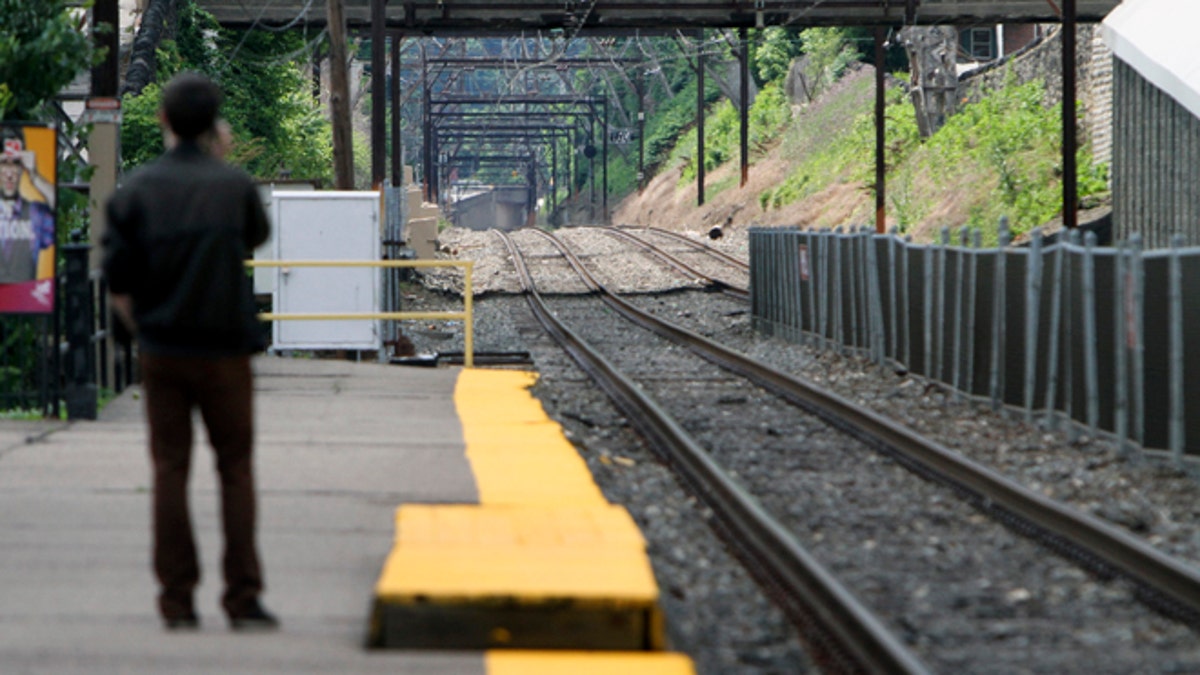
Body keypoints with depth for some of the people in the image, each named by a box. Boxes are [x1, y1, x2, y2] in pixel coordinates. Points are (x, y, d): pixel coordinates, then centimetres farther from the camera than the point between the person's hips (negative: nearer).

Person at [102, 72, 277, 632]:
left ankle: (177, 599, 5)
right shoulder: (235, 185, -7)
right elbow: (256, 236, 13)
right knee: (235, 470, 5)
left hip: (160, 349, 1)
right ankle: (243, 596, 1)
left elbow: (117, 279, -3)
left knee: (170, 470, 6)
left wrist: (141, 328, 12)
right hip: (223, 350, -1)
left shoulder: (138, 189, -3)